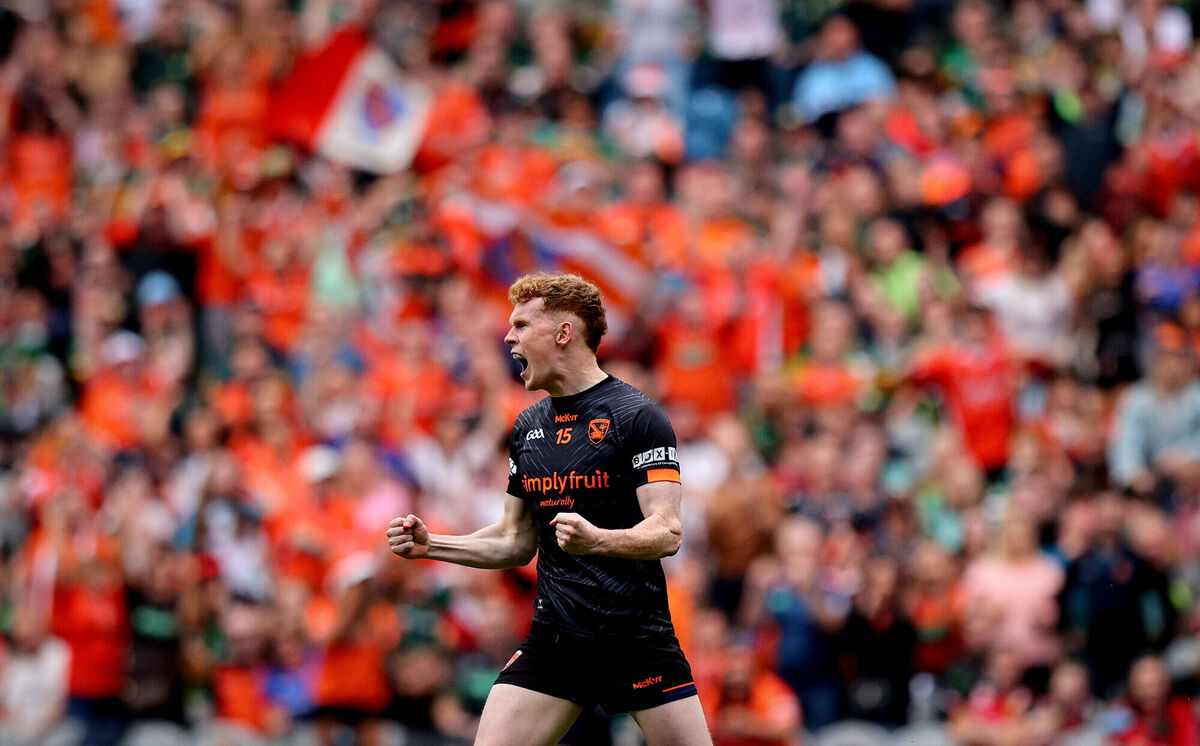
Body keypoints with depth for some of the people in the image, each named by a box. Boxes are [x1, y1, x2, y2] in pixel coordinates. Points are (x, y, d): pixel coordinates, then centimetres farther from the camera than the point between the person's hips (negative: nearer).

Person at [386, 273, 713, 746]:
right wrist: (430, 546, 10)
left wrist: (596, 540, -32)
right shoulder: (528, 427, 14)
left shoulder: (636, 416, -7)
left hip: (638, 636, -5)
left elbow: (667, 533, -14)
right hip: (553, 636, 5)